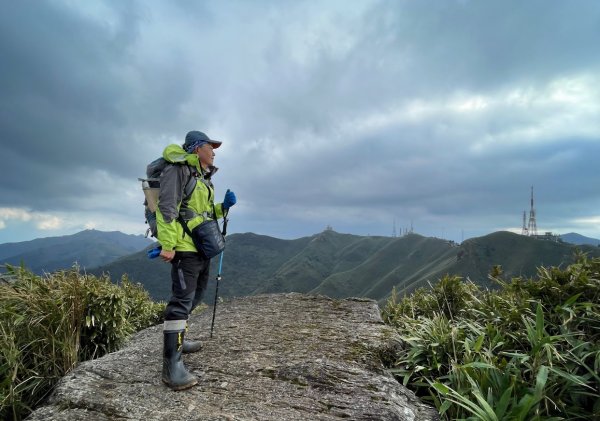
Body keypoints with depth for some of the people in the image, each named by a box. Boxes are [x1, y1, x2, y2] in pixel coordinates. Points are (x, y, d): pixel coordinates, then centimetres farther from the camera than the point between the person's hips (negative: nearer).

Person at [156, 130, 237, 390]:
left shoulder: (204, 177, 20)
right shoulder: (178, 170, -10)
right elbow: (166, 207, -19)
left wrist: (224, 207, 8)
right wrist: (168, 245, -24)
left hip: (202, 247, 10)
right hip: (185, 248, -10)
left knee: (194, 297, 19)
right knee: (181, 301, -12)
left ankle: (177, 340, 35)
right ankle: (172, 365, -8)